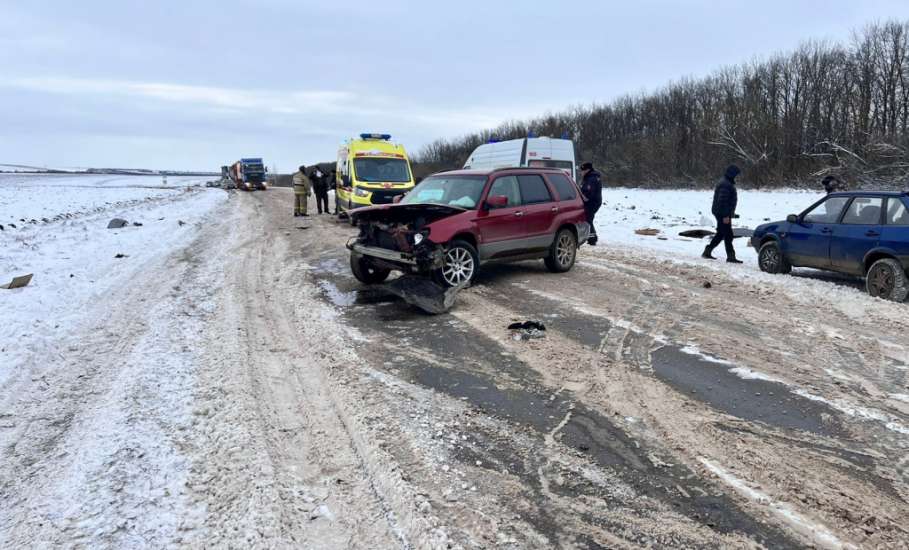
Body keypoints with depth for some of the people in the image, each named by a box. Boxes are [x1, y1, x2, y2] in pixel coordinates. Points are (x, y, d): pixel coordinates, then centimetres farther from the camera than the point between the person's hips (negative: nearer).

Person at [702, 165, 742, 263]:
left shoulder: (727, 183, 17)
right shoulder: (725, 185, -18)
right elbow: (722, 201, -24)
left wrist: (730, 213, 26)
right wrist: (726, 215, -25)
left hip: (722, 213, 11)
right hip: (723, 214, -11)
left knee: (721, 234, 16)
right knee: (728, 235, -7)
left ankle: (707, 252, 21)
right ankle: (730, 256, -4)